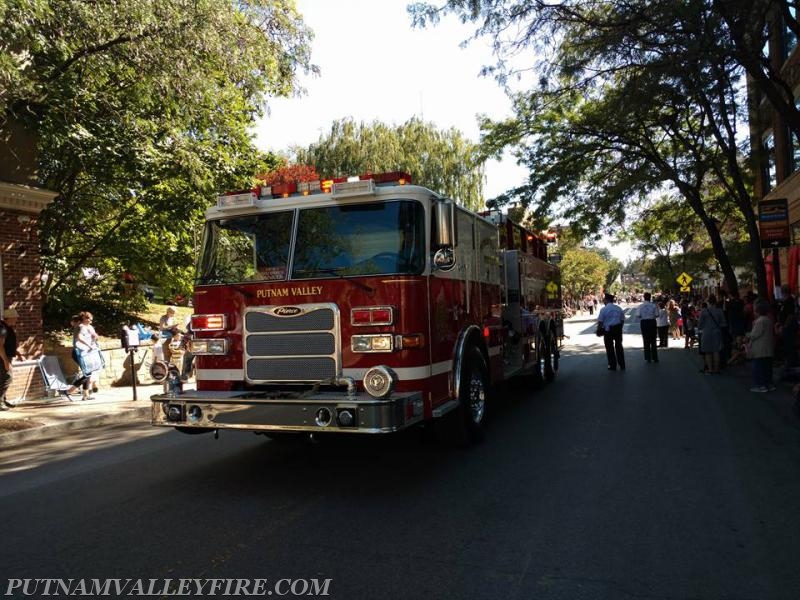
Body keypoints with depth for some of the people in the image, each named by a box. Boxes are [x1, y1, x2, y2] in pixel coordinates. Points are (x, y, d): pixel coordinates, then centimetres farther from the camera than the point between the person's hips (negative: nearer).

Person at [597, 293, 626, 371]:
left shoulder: (604, 309, -10)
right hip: (618, 329, 5)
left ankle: (613, 366, 10)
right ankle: (622, 366, 17)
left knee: (610, 348, 6)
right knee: (619, 347, 13)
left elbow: (600, 321, -11)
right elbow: (622, 319, 10)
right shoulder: (618, 308, 6)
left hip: (608, 330, -5)